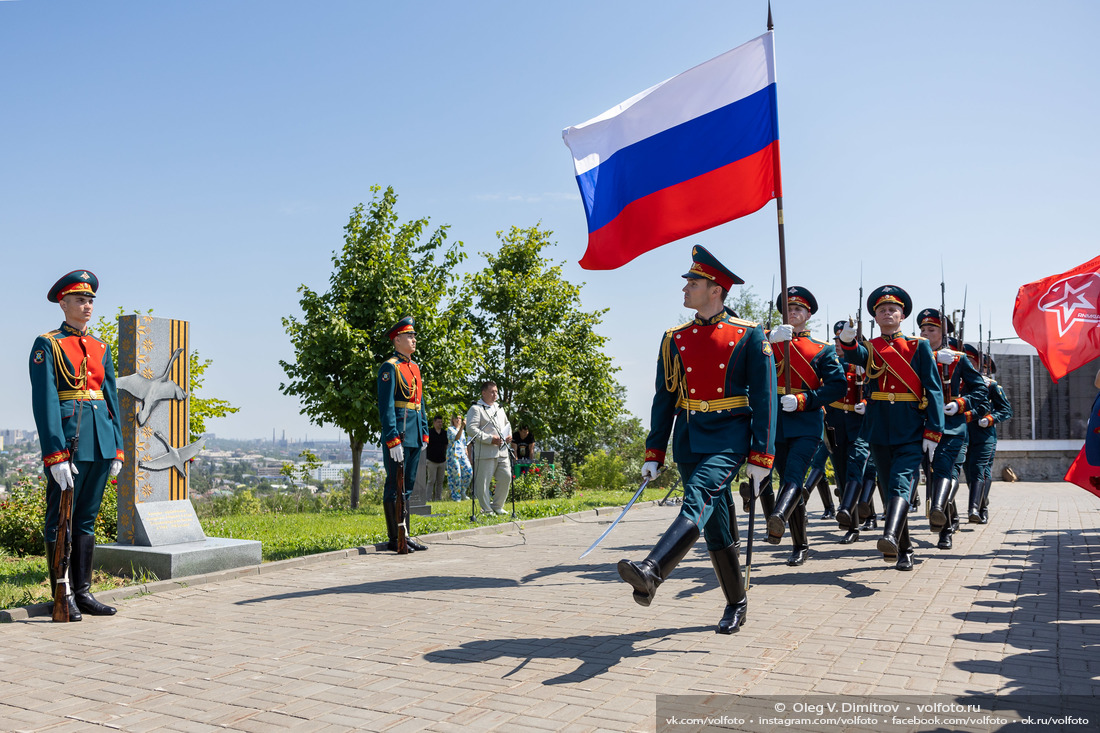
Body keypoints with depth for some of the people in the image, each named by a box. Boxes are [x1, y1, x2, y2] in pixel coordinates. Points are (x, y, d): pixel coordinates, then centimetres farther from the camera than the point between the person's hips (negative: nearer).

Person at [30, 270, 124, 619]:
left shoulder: (101, 348, 16)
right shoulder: (47, 345, -3)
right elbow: (45, 403, -10)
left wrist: (117, 449, 9)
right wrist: (55, 455, -18)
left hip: (100, 443, 6)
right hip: (68, 442, -6)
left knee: (87, 519, 11)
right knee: (60, 521, 2)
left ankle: (83, 593, 18)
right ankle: (62, 598, 10)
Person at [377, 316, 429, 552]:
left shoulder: (414, 367, 17)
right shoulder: (389, 368, -9)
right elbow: (386, 407, -15)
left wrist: (424, 433, 14)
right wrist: (393, 441, -20)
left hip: (414, 438, 9)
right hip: (398, 437, -8)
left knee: (407, 486, 12)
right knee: (395, 488, -2)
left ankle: (405, 535, 19)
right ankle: (394, 539, 3)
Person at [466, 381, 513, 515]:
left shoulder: (499, 408, 21)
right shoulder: (476, 408, -4)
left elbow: (507, 424, 32)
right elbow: (471, 429, -15)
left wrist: (509, 435, 9)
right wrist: (490, 439, -18)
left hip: (502, 452, 7)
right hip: (485, 453, -7)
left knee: (506, 478, 4)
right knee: (483, 482, -4)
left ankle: (497, 506, 19)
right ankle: (487, 510, 7)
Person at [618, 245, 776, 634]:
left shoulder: (749, 335, 0)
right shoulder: (675, 339, 11)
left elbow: (764, 398, -3)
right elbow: (664, 399, 12)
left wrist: (761, 457, -9)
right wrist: (654, 454, 6)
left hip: (729, 436, -4)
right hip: (688, 438, 5)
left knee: (697, 499, -28)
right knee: (716, 525, 7)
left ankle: (651, 573, -43)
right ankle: (736, 605, 20)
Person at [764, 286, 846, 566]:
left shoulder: (822, 349, 9)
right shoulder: (770, 341, 14)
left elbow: (838, 385, -3)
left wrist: (803, 400, -14)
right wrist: (771, 340, -22)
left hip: (807, 422, -3)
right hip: (776, 423, 3)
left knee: (794, 475, -23)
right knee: (788, 481, 7)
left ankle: (778, 519, -48)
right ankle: (800, 545, 17)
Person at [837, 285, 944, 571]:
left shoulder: (919, 346, 5)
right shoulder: (870, 348, 10)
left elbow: (933, 389, -1)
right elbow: (855, 356, -15)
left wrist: (933, 431, -9)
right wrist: (847, 341, -39)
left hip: (911, 429, -3)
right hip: (879, 429, 3)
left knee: (902, 482, -20)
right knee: (888, 489, 8)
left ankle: (890, 537, -38)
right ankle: (904, 550, 20)